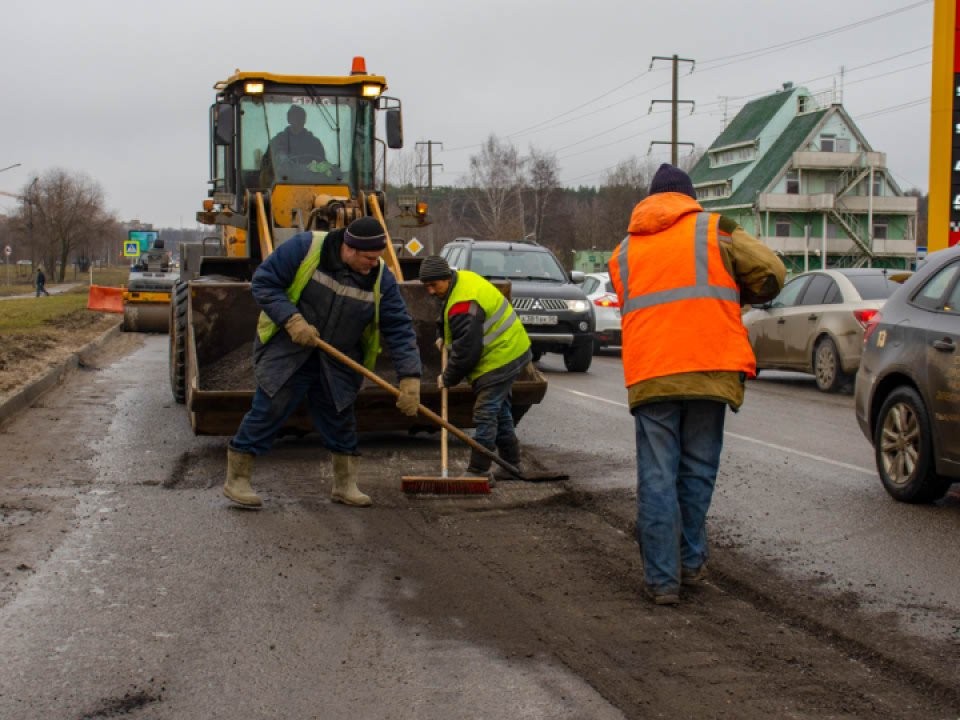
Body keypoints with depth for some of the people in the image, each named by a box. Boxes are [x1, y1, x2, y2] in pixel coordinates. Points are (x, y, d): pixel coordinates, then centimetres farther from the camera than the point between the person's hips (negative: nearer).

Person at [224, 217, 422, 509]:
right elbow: (263, 283, -14)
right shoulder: (304, 248, -18)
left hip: (337, 364, 4)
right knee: (268, 410, -6)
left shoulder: (381, 278, -8)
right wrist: (292, 320, -25)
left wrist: (410, 378, -16)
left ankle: (345, 485, 23)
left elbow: (399, 329, -8)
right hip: (286, 351, -4)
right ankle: (236, 479, 6)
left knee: (341, 420, 8)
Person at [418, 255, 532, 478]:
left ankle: (478, 471, -10)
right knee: (500, 410, 19)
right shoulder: (463, 277, 3)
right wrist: (445, 338, 13)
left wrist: (448, 379, -11)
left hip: (499, 361, -11)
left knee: (485, 413, -11)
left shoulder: (463, 306, -29)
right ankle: (512, 464, 29)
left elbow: (466, 351, -25)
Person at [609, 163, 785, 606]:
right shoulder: (714, 229, 7)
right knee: (697, 471, 12)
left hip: (649, 375, 2)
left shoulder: (624, 250, 19)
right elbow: (770, 273, 2)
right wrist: (736, 296, 19)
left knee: (657, 478, 2)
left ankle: (662, 579, -1)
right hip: (709, 369, -1)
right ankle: (691, 563, 21)